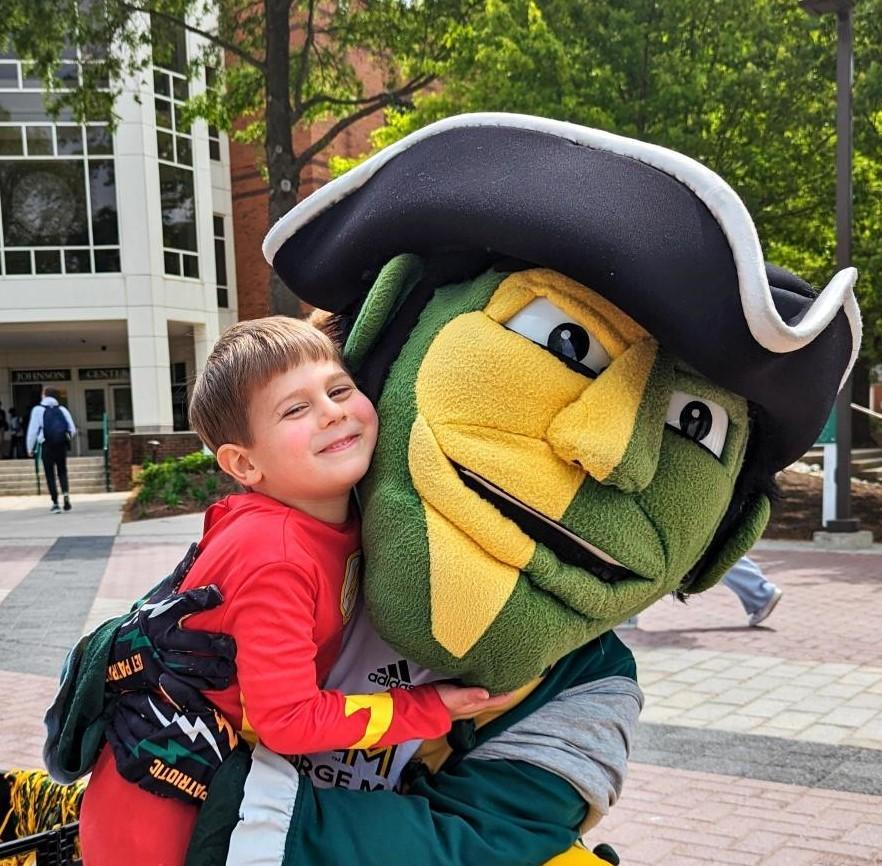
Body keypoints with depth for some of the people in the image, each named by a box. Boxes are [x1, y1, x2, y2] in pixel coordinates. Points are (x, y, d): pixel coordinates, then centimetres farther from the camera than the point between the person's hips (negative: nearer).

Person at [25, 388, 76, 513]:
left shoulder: (38, 410, -1)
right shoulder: (62, 410, 8)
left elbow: (33, 430, -3)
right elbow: (73, 430, 5)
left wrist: (30, 448, 6)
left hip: (47, 446, -2)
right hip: (62, 446, 2)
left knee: (50, 474, 6)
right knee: (62, 471, 17)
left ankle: (55, 503, 3)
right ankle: (65, 492, -9)